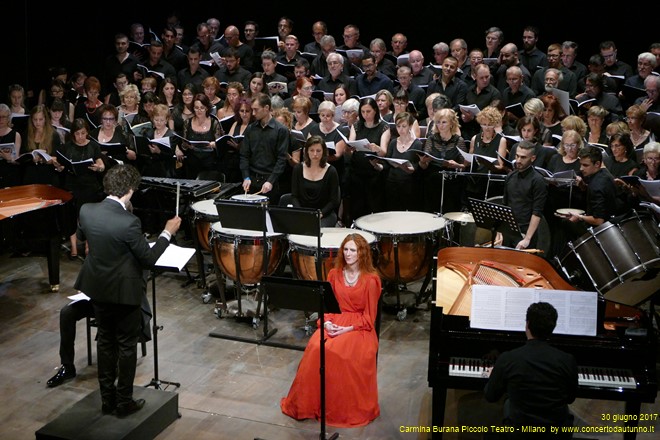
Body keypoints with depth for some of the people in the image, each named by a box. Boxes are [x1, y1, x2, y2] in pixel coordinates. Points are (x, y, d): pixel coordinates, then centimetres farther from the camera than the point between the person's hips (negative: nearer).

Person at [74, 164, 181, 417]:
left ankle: (107, 399, 29)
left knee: (105, 341, 19)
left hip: (97, 288, 6)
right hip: (124, 291, -6)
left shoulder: (86, 211, -9)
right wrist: (168, 232, -9)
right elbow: (149, 259, -18)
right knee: (127, 345, 10)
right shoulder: (128, 222, -27)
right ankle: (124, 402, 21)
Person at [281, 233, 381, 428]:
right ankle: (307, 402, -13)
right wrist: (327, 323, -10)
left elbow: (369, 317, -5)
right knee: (316, 348, -27)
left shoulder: (370, 279, -5)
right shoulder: (334, 274, 9)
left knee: (338, 352, -33)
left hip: (359, 327, -4)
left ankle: (344, 409, -16)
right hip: (334, 322, 4)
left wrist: (347, 329, -17)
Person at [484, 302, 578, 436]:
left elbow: (490, 396, -2)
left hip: (520, 433, -1)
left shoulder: (507, 359, -18)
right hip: (559, 432, 1)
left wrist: (494, 376, 19)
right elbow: (570, 398, 4)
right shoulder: (568, 361, -15)